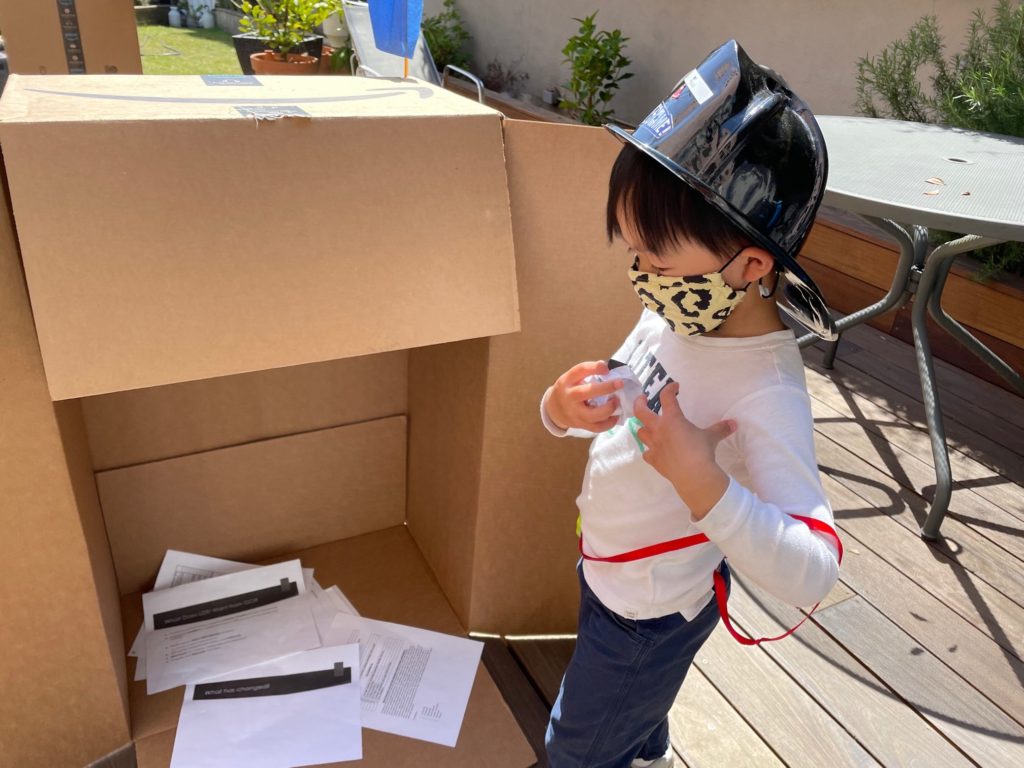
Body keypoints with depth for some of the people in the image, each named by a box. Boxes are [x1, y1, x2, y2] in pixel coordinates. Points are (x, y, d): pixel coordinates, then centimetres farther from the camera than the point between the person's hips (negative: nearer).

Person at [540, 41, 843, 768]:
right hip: (608, 570, 7)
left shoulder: (767, 393, -35)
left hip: (647, 618, -7)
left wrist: (701, 482, -49)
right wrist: (564, 406, -21)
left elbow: (813, 574, -38)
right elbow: (613, 401, 1)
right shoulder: (677, 319, -13)